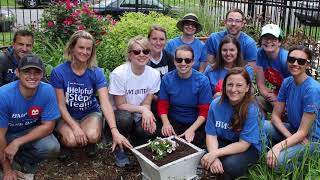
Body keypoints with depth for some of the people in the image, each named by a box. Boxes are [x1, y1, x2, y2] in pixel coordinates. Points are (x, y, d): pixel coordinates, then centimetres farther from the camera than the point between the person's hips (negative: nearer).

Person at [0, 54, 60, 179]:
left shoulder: (47, 90, -23)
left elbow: (48, 126, -16)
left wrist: (17, 143, -25)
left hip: (32, 132, 1)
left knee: (52, 148, -27)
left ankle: (21, 158, 4)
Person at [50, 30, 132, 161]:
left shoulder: (97, 73, -13)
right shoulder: (58, 72, -14)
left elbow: (105, 103, -23)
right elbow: (61, 105, -11)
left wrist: (115, 131, -36)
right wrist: (75, 127, -25)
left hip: (90, 113, 1)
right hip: (67, 116, 0)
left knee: (92, 136, -31)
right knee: (72, 140, -30)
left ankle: (91, 143, 6)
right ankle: (65, 141, 7)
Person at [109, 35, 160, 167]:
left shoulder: (154, 74, -10)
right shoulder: (119, 73, -21)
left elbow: (146, 104, -4)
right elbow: (120, 105, -15)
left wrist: (147, 114, -26)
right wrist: (142, 109, -27)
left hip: (140, 116, 3)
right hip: (119, 114, -3)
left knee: (147, 130, -28)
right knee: (125, 118, -36)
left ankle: (137, 147, 11)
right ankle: (120, 149, -4)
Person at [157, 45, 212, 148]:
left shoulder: (202, 81, -10)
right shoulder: (167, 79, -3)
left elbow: (205, 110, -9)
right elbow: (162, 104, 2)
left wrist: (192, 129, -22)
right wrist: (166, 123, -16)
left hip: (196, 123, -2)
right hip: (173, 121, 2)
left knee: (194, 142, -27)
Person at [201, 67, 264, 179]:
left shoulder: (252, 110, -24)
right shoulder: (216, 104, -12)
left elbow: (243, 144, -23)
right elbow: (211, 134, -10)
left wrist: (216, 153, -30)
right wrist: (214, 157, -28)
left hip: (249, 148, -3)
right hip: (223, 141, 3)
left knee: (230, 164, -32)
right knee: (206, 160, -25)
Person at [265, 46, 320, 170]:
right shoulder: (287, 82, -4)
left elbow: (303, 132, -23)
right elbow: (275, 116, -2)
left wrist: (278, 147, -36)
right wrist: (289, 136, -19)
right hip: (292, 131, 6)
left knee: (277, 161, -30)